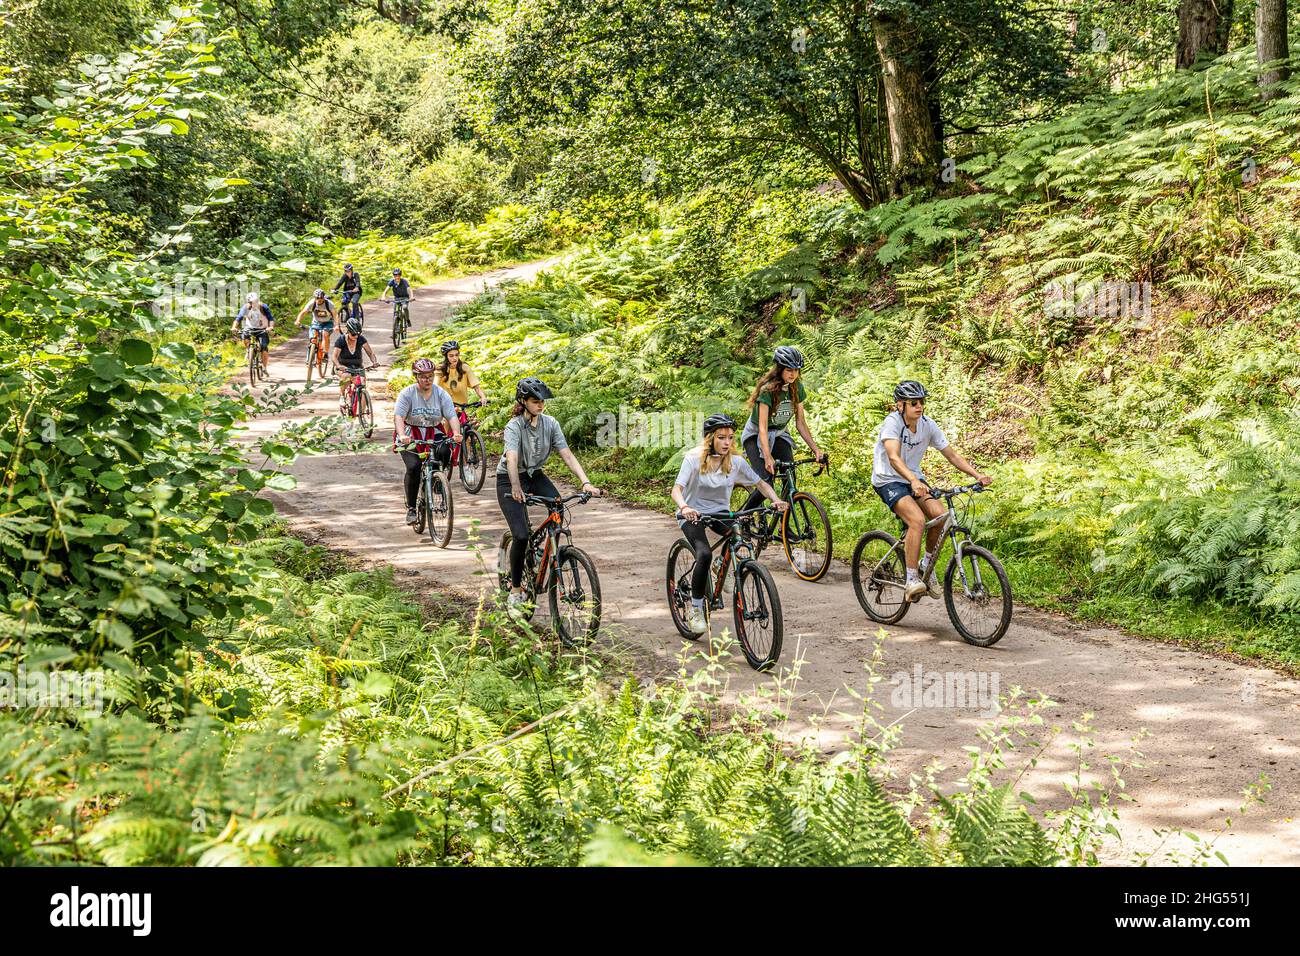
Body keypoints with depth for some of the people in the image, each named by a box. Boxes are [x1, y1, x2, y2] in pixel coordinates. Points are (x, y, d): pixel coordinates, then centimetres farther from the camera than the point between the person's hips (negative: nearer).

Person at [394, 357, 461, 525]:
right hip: (410, 438, -2)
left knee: (445, 451, -29)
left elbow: (451, 416, -12)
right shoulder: (407, 394, -8)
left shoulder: (441, 394, -2)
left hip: (433, 436, 2)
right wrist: (402, 435, -39)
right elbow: (398, 416, -20)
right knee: (413, 467, -24)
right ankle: (411, 508, -10)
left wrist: (456, 433, -33)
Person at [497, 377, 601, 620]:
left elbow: (567, 455, -14)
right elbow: (512, 459, -38)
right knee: (521, 535, -17)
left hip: (535, 476, 5)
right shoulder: (514, 426, -22)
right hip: (509, 481, -5)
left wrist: (586, 482, -28)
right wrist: (516, 488, -55)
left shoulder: (550, 424, -8)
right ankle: (515, 592, -3)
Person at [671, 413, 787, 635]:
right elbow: (677, 489, -26)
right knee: (704, 554, -29)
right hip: (693, 514, -4)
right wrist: (684, 508, -47)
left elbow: (761, 484, 1)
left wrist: (776, 500, -19)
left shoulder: (736, 461, -6)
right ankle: (696, 609, -15)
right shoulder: (694, 458, -16)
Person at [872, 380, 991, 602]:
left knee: (940, 515, -18)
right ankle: (911, 580, -24)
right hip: (888, 481, -6)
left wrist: (977, 475, -14)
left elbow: (951, 454, -1)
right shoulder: (892, 423, -21)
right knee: (917, 520, -29)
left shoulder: (927, 424, -4)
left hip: (914, 478, 6)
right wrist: (914, 481, -53)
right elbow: (893, 458, -36)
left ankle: (926, 569, 2)